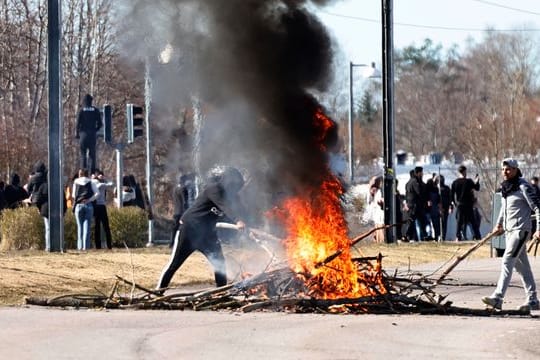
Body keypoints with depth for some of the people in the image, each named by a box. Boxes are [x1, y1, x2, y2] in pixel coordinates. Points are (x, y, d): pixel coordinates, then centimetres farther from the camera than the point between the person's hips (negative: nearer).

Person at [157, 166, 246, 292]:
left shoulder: (227, 194, 8)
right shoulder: (214, 188, -18)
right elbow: (224, 206, -33)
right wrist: (237, 221, -46)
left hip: (207, 232, 8)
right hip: (190, 228, -8)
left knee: (219, 262, 0)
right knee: (175, 262, -2)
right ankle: (159, 291, 4)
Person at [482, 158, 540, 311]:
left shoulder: (523, 187, -12)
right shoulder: (505, 187, 13)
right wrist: (499, 224, 23)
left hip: (520, 230, -9)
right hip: (509, 230, 9)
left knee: (507, 262, -16)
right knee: (522, 265, 11)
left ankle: (497, 298, -21)